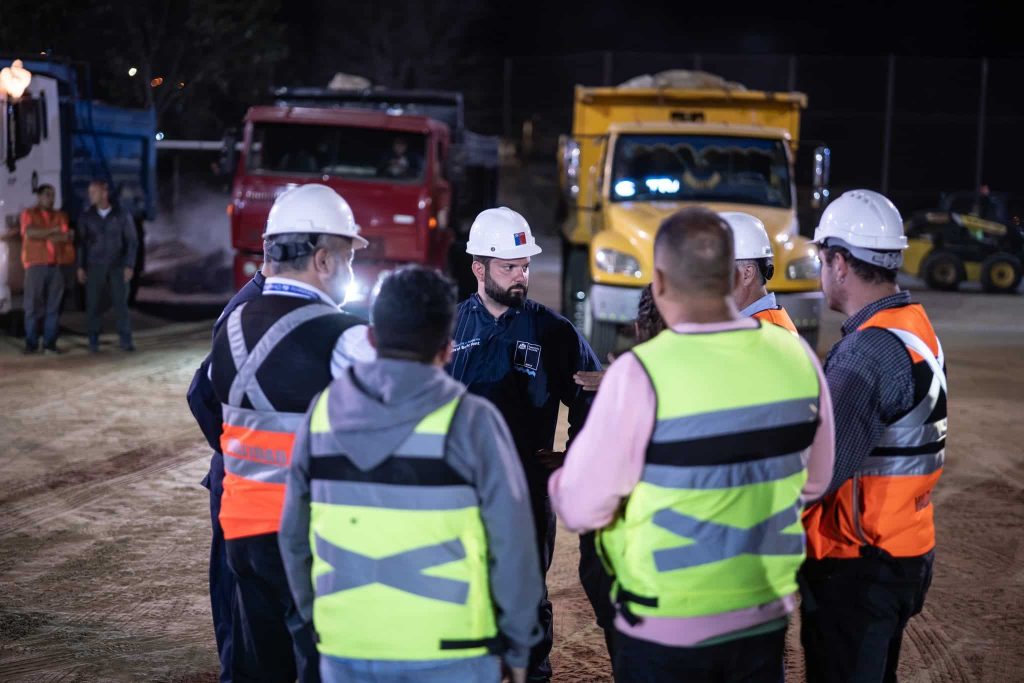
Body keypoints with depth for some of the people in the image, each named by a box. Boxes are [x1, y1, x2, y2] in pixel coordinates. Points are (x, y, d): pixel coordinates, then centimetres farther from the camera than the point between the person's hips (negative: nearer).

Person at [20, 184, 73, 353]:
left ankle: (50, 343, 2)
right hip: (36, 264, -3)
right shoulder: (28, 214, 7)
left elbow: (68, 237, 1)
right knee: (33, 305, -3)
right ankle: (31, 343, 1)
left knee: (53, 306, 0)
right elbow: (30, 233, -12)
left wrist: (43, 235, -11)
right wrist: (54, 231, -10)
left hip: (56, 265, 3)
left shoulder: (60, 216, 15)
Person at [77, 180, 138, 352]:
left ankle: (125, 341, 0)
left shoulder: (122, 215, -4)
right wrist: (80, 267, -1)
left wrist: (130, 266, -10)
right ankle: (94, 341, 6)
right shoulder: (86, 216, 0)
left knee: (120, 302, -6)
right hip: (95, 267, 1)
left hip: (118, 266, -1)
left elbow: (132, 242, -2)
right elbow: (81, 242, 4)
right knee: (93, 304, -3)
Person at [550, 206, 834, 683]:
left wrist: (558, 480, 8)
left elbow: (581, 508, -13)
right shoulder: (796, 356, -6)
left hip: (667, 628, -4)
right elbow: (814, 483, 8)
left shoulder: (643, 373, -22)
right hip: (766, 617, 5)